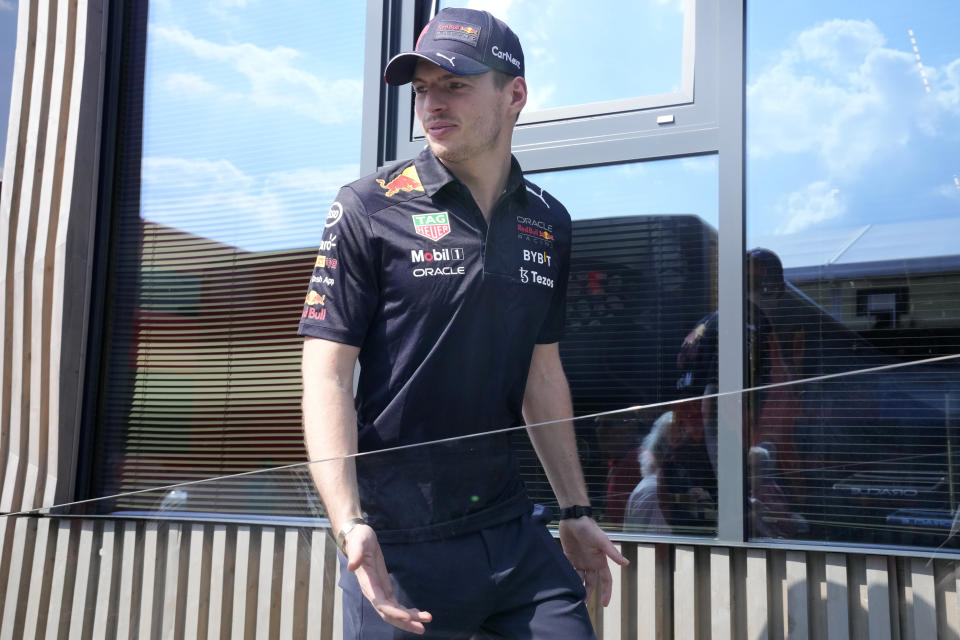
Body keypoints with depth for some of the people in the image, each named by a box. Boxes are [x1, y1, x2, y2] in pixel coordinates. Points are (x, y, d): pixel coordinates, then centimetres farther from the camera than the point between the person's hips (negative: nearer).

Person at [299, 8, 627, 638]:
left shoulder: (549, 222, 8)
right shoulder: (370, 208, -6)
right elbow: (327, 377, -9)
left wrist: (575, 511, 17)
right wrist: (349, 524, -21)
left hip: (514, 532, 4)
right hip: (399, 544, -4)